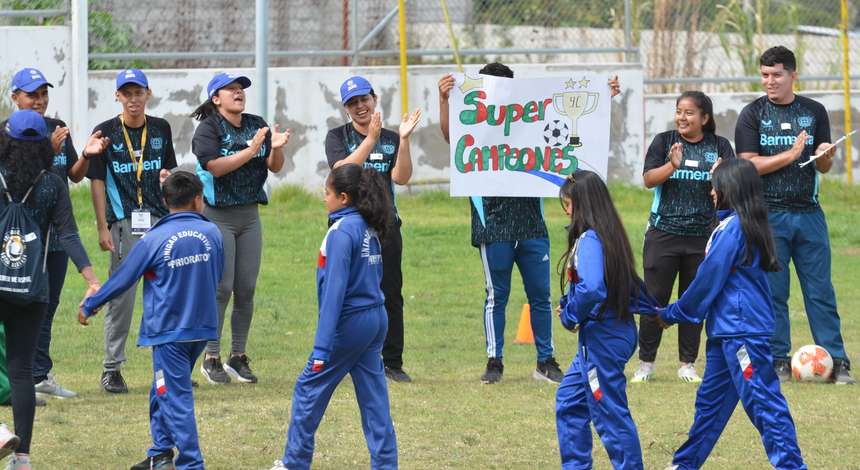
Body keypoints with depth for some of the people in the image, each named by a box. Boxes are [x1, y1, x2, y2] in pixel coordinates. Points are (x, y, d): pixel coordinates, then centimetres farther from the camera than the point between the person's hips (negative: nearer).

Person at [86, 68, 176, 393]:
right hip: (124, 222, -4)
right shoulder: (106, 132, -1)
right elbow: (97, 181, -2)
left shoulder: (160, 129, 10)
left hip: (160, 219, 4)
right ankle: (112, 369, 1)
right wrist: (103, 228, -7)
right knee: (121, 294, -4)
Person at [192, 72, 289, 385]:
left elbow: (275, 167, 6)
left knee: (246, 289, 5)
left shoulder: (257, 125, 9)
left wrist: (276, 147, -15)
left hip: (249, 214, 6)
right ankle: (211, 359, 0)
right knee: (221, 288, -8)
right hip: (217, 215, -6)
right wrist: (252, 150, -24)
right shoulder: (208, 129, -7)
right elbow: (215, 167, -20)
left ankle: (238, 356, 13)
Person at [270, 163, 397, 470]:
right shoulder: (370, 229, 8)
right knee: (373, 396, 8)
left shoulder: (341, 232, -17)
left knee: (309, 389, 7)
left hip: (349, 323, -8)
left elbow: (334, 291, -21)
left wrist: (322, 347, -21)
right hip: (376, 320, 8)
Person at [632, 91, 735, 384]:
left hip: (702, 236, 1)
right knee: (655, 299, -1)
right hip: (663, 235, -1)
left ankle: (687, 365, 14)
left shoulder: (720, 147, 5)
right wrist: (672, 165, -24)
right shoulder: (664, 141, 3)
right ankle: (646, 363, 8)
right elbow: (648, 180, -7)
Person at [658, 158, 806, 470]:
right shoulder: (751, 227, 13)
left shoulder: (731, 227, -15)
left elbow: (708, 280, -12)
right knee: (710, 399, 17)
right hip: (728, 330, 10)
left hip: (741, 333, -10)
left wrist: (672, 314, 1)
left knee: (762, 401, -10)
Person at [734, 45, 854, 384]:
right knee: (772, 293, -1)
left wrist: (825, 156, -12)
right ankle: (779, 362, 6)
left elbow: (823, 167, 11)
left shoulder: (814, 112, 10)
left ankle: (837, 362, 0)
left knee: (821, 291, 0)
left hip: (808, 213, 2)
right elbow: (748, 165, -6)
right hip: (768, 214, -2)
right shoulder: (753, 115, 3)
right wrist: (790, 155, -15)